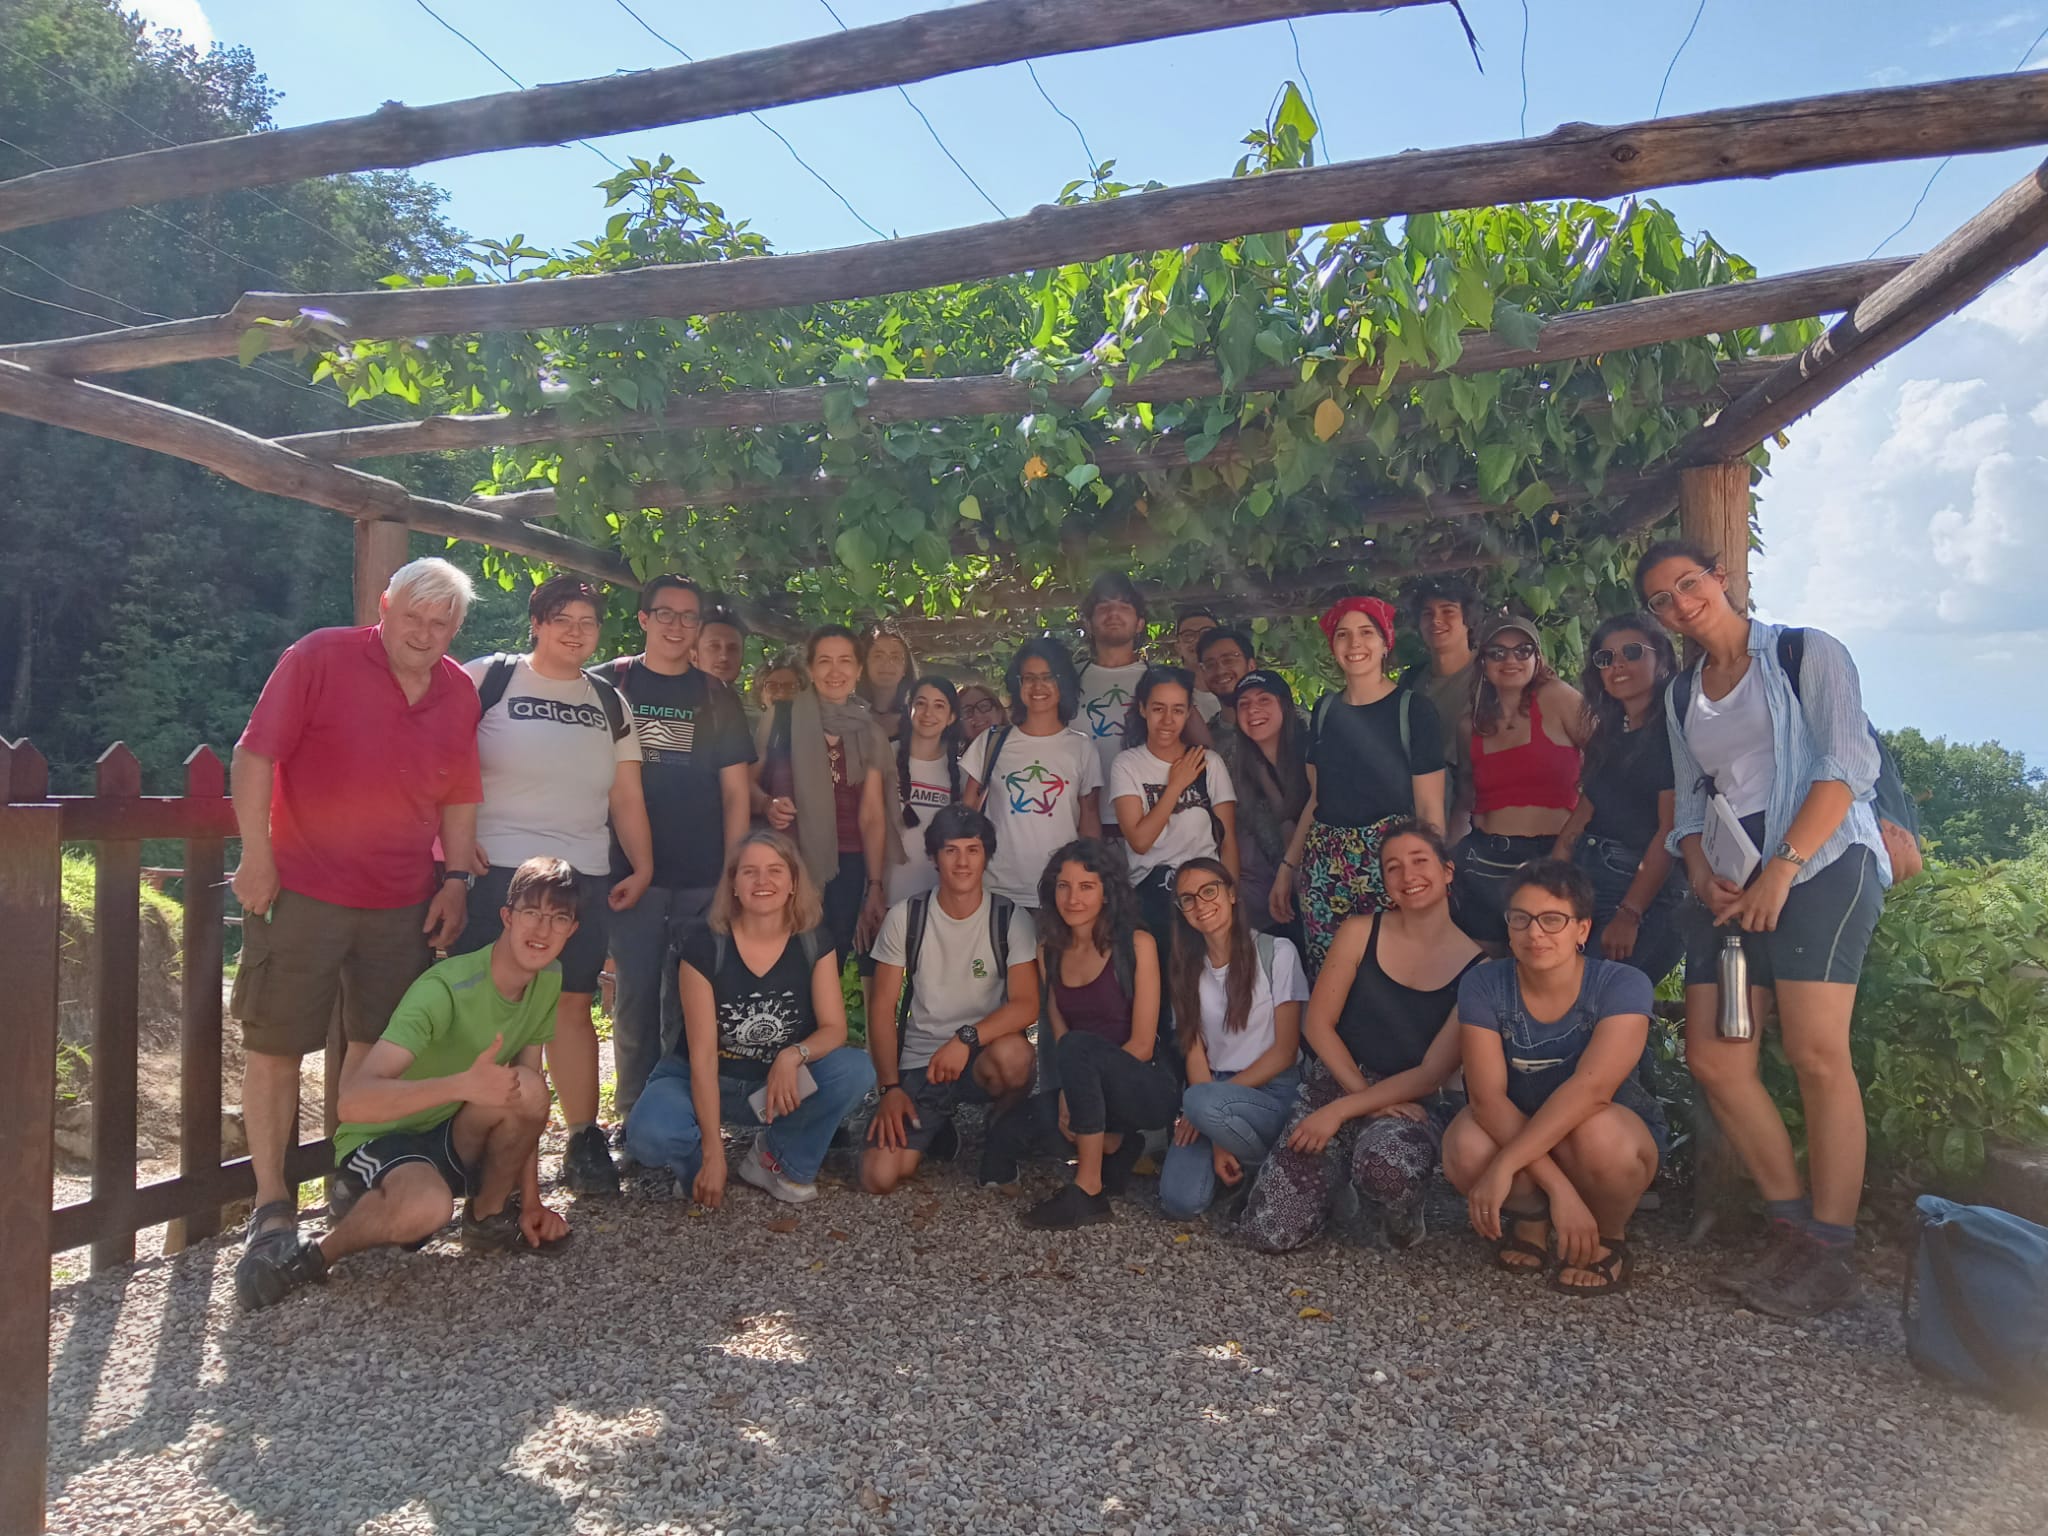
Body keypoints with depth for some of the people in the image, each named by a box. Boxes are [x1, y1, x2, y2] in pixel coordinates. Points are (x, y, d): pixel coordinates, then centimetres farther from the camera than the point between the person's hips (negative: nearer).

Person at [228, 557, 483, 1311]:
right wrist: (256, 856, -11)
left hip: (403, 903, 4)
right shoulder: (319, 657, -6)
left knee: (379, 1050, 10)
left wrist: (456, 879, 7)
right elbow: (256, 754, -8)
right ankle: (272, 1209, 14)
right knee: (275, 1047, 2)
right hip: (302, 889, -4)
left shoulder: (460, 694, 7)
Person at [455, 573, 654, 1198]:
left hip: (586, 876, 3)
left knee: (573, 1005, 6)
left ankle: (585, 1142, 11)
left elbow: (627, 795, 17)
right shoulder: (487, 679, 3)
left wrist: (643, 867, 9)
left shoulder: (609, 702, 17)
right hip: (495, 870, -3)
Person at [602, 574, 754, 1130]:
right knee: (636, 999, 0)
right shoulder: (611, 684, 5)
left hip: (703, 878, 2)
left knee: (690, 1003, 6)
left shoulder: (716, 697, 10)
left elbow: (735, 792, 9)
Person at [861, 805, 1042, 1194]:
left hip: (982, 1056, -1)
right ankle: (938, 1128, 15)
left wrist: (966, 1039, -29)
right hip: (919, 1062, 1)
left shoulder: (1011, 918, -5)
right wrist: (890, 1087, -10)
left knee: (1013, 1054, -38)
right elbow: (883, 1008, 0)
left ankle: (1000, 1134, -3)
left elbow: (1026, 1005, -14)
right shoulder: (905, 917, -2)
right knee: (878, 1177, -19)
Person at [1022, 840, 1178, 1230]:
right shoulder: (1050, 951, 5)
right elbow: (1058, 1034, 2)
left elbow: (1142, 1045, -12)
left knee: (1079, 1046, -32)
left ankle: (1088, 1191, -24)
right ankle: (1113, 1145, 6)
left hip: (1147, 1088, -6)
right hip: (1094, 1092, 6)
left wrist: (1075, 1092, -18)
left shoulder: (1137, 945, -10)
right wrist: (1066, 1096, -17)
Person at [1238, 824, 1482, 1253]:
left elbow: (1433, 1072, -8)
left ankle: (1405, 1219, -2)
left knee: (1386, 1163, -39)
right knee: (1268, 1233, -12)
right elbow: (1318, 1024, -1)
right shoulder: (1359, 933, -1)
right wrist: (1364, 1095, -13)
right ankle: (1343, 1171, 18)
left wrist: (1342, 1110, -15)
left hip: (1414, 1102, -1)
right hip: (1336, 1084, 2)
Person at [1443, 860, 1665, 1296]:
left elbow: (1590, 1088, -33)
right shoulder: (1483, 985, -14)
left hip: (1620, 1133, -1)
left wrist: (1505, 1165, -40)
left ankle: (1608, 1237, -3)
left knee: (1598, 1134, -37)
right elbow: (1488, 1095, -23)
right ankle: (1530, 1217, 3)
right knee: (1465, 1147, -32)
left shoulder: (1623, 985, -20)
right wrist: (1558, 1187, -34)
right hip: (1513, 1129, 2)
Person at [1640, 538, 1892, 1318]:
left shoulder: (1806, 652, 2)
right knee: (1712, 1057, -3)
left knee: (1816, 1054, -16)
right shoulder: (1681, 695, 19)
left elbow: (1848, 763, -8)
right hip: (1733, 876, 6)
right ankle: (1793, 1228, 9)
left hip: (1819, 860, -6)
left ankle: (1831, 1252, -6)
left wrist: (1782, 869, -17)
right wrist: (1702, 874, -1)